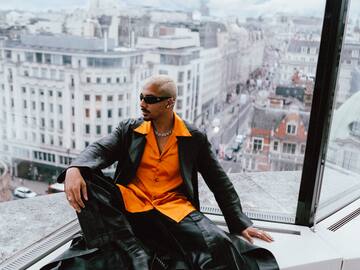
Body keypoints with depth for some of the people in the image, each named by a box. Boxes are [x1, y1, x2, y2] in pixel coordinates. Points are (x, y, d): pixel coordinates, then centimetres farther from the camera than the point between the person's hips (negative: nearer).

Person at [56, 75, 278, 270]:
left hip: (174, 210, -2)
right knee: (84, 182, -26)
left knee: (218, 247, -31)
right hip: (130, 206, 3)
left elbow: (220, 182, 8)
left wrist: (241, 224, 3)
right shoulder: (130, 129, 7)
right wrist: (75, 169, -30)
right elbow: (100, 150, -7)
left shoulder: (194, 138, 4)